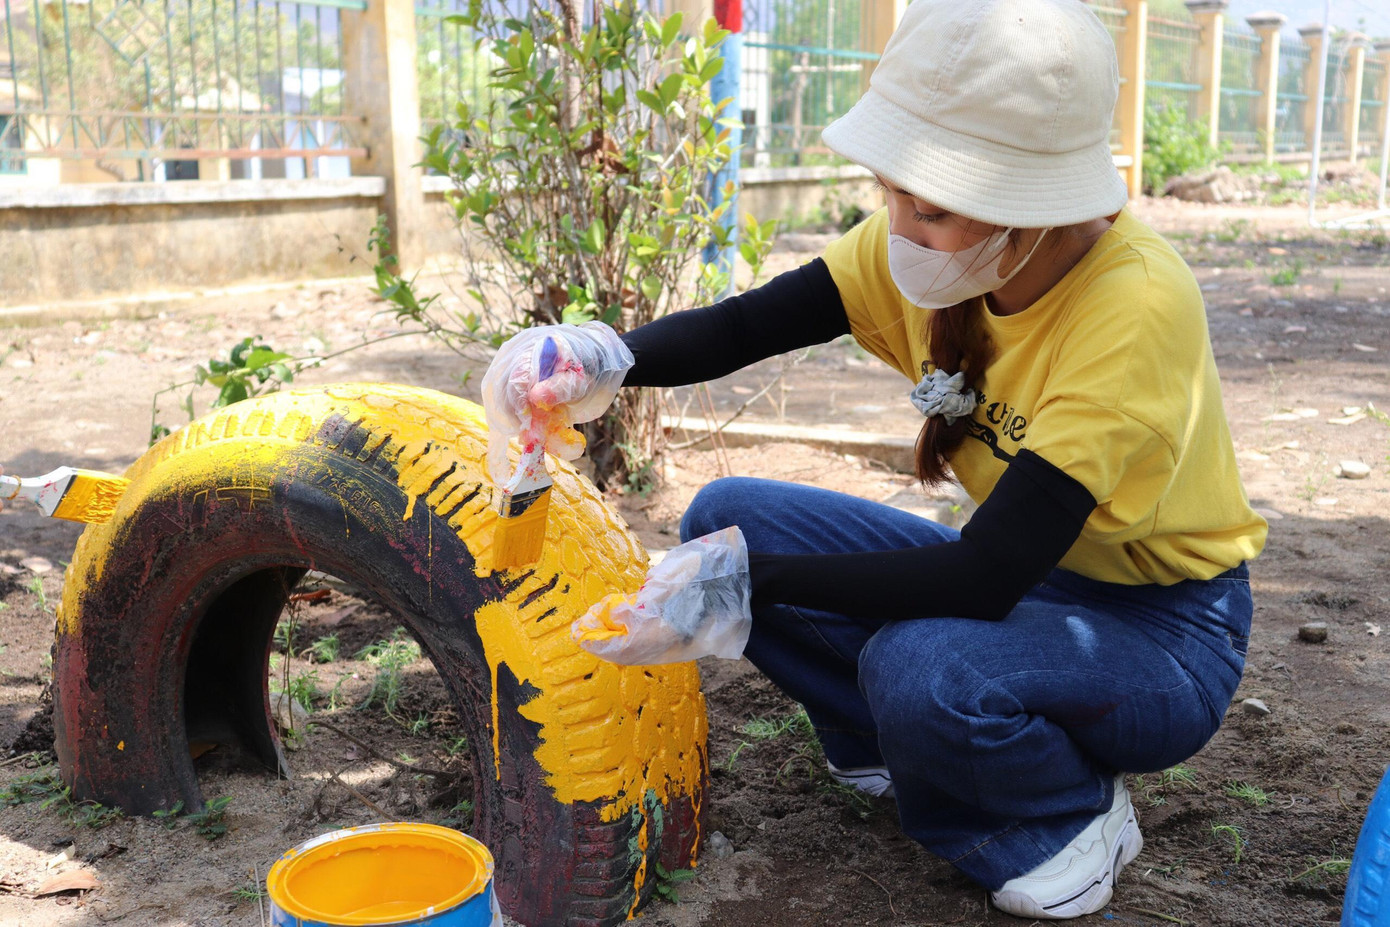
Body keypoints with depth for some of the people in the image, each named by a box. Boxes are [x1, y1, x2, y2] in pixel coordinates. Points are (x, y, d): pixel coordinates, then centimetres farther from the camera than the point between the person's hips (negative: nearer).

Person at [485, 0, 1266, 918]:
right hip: (1018, 578, 6)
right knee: (726, 516, -10)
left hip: (1161, 630, -6)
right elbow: (738, 327, -9)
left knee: (921, 665, -37)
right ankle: (910, 746, 8)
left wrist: (748, 582, -39)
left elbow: (985, 578, -35)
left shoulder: (1134, 304, -31)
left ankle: (1078, 813, -3)